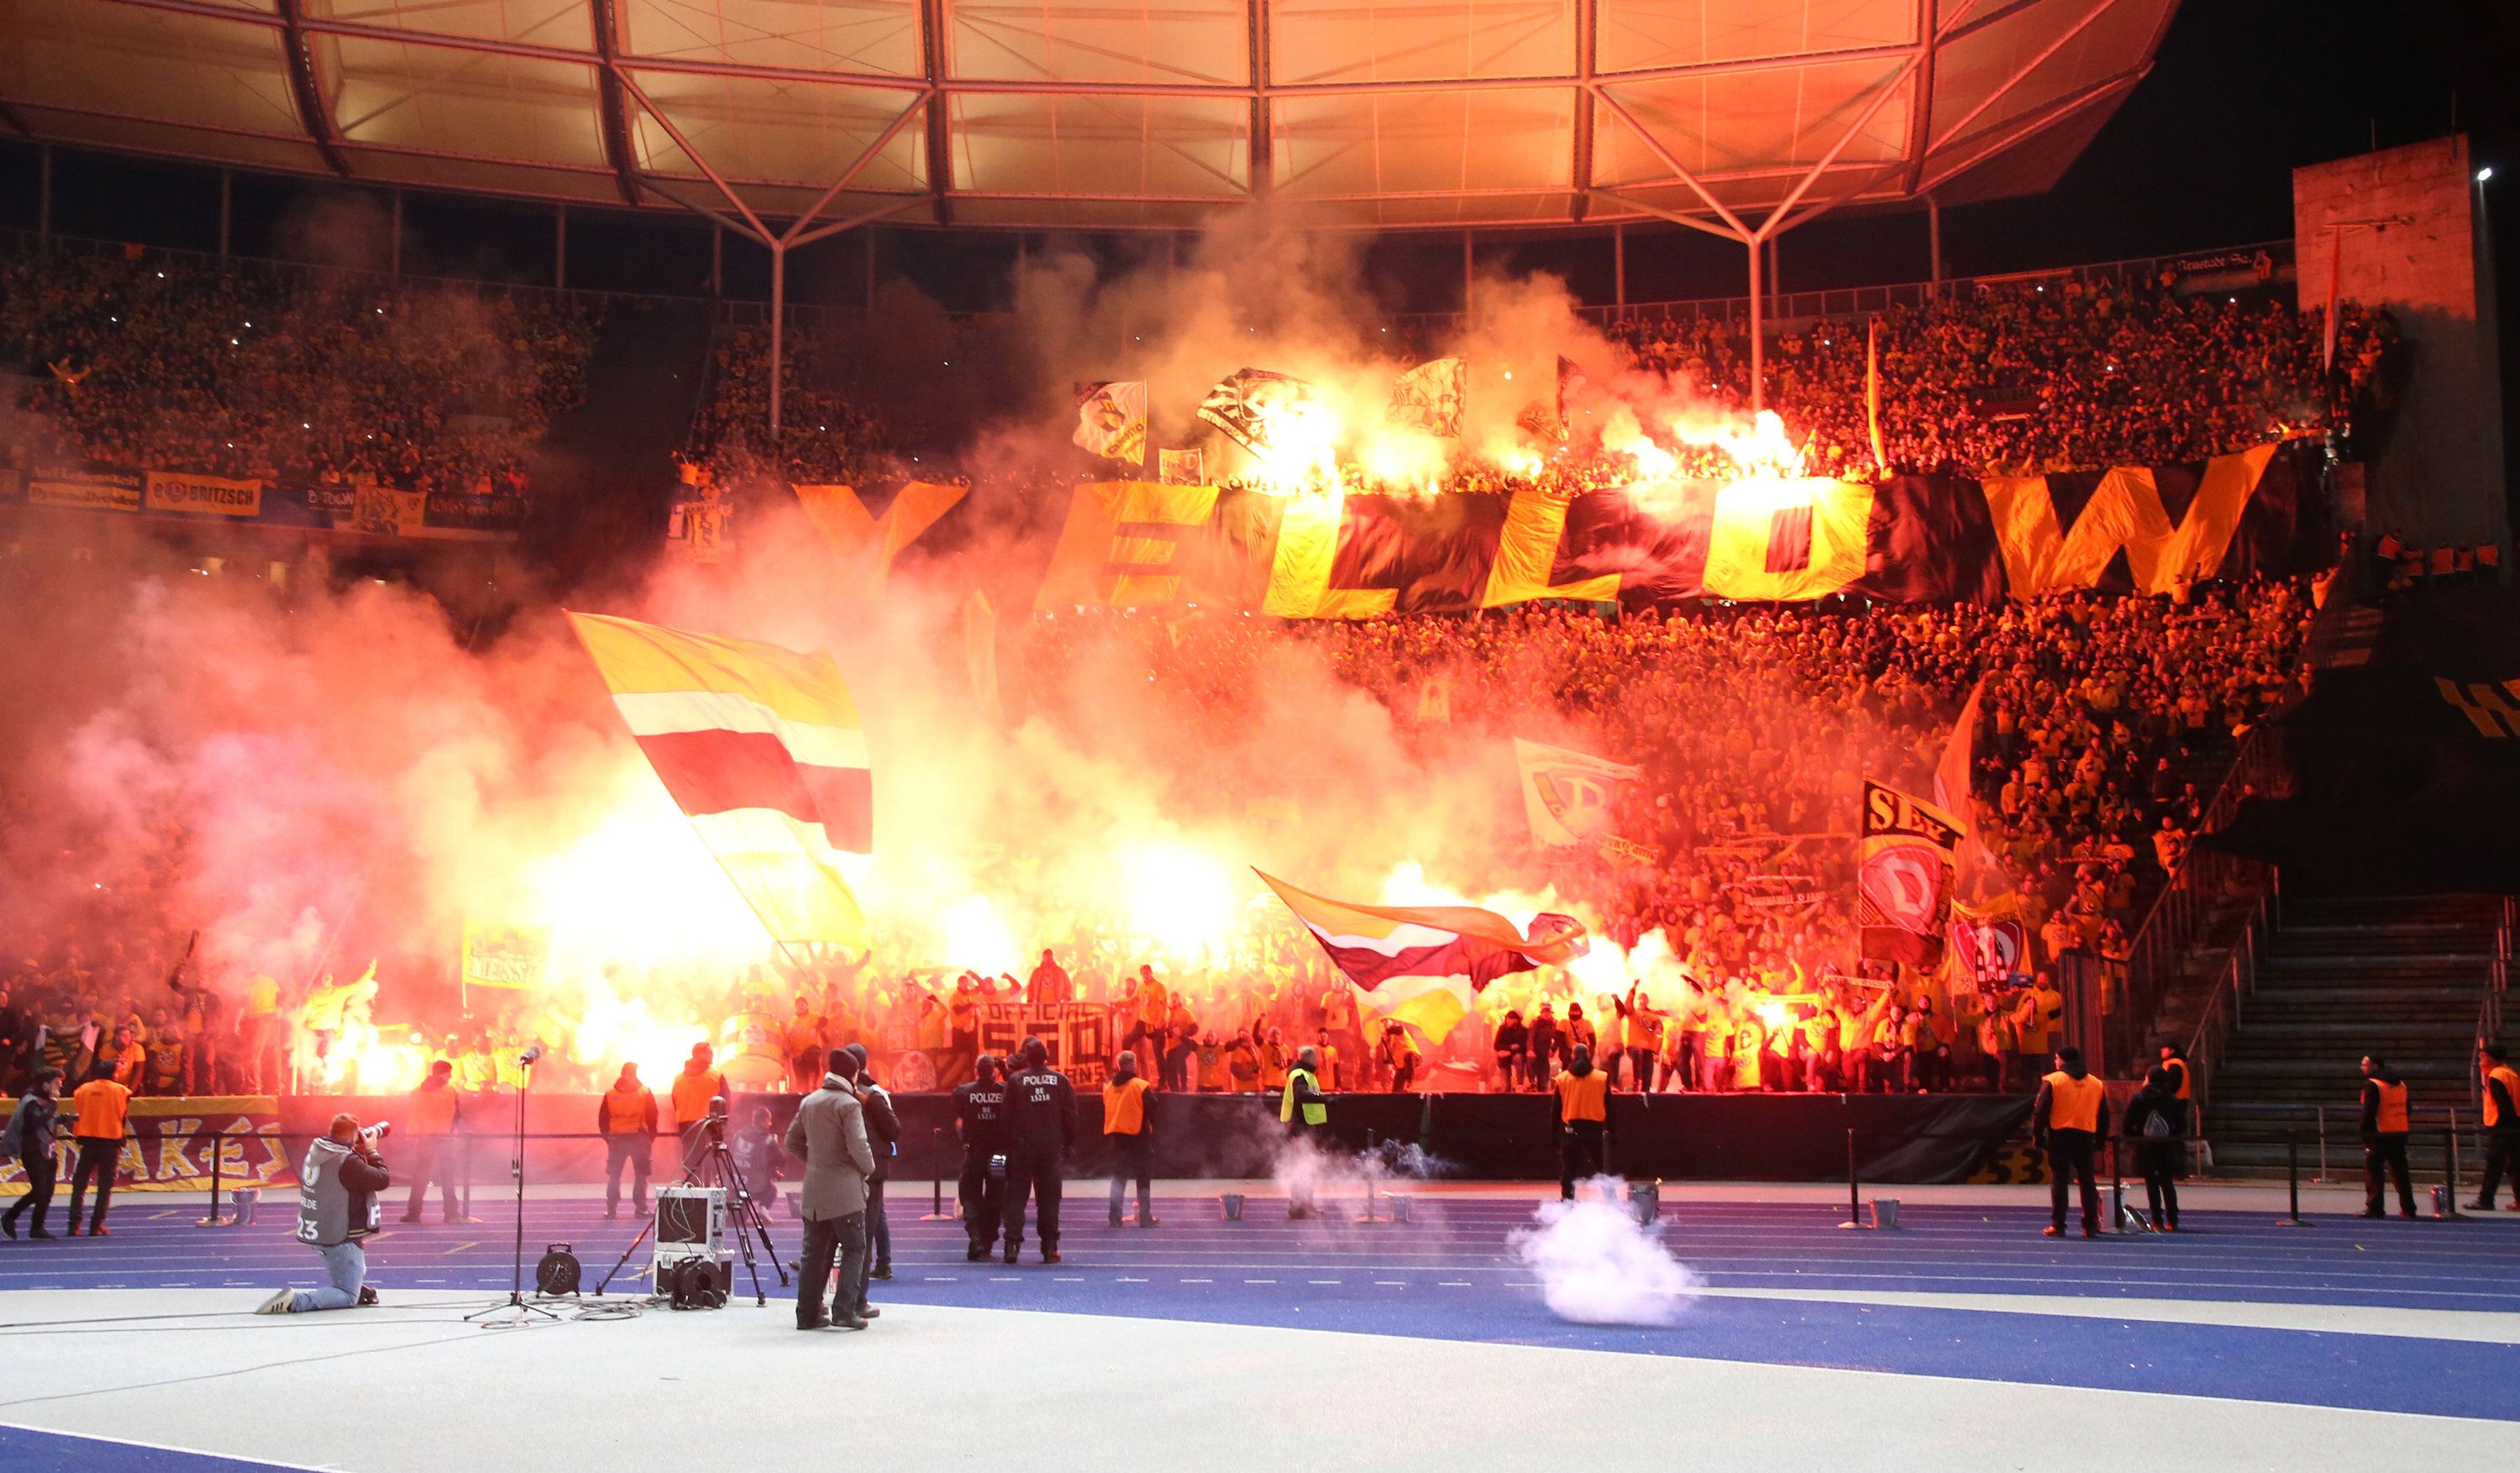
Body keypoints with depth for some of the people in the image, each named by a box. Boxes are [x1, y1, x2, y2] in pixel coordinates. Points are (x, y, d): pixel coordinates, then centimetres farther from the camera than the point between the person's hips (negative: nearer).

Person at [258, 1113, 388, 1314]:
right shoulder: (348, 1162, -22)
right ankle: (295, 1300, -22)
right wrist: (371, 1151, -4)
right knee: (348, 1297, -3)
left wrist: (362, 1151, 13)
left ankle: (358, 1289, 37)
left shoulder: (316, 1150, 3)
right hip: (339, 1237, -9)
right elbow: (382, 1180, -15)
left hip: (313, 1232, 9)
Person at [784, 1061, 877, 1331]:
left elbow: (793, 1142, 17)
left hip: (813, 1188, 7)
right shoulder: (849, 1104, -12)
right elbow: (858, 1146, -19)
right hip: (844, 1189, -7)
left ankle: (808, 1313, 12)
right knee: (854, 1248, 2)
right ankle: (845, 1310, -6)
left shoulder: (808, 1102, 11)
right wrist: (868, 1168, -2)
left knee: (815, 1251, 11)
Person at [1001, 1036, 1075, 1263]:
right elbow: (1070, 1114, 2)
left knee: (1016, 1194, 4)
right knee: (1049, 1197, 7)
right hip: (1052, 1148, 1)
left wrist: (1008, 1143, 5)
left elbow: (1008, 1115, -2)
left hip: (1022, 1146, -1)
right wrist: (1068, 1142, 10)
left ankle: (1013, 1244, -6)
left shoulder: (1015, 1080, -2)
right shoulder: (1060, 1079, 2)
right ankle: (1049, 1248, 6)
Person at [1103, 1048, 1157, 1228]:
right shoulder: (1140, 1086, -12)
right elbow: (1152, 1111, -8)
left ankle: (1115, 1218, 6)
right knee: (1143, 1179, 4)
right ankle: (1145, 1218, 3)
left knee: (1118, 1179, 11)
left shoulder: (1109, 1088, 4)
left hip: (1116, 1138, 5)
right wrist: (1153, 1132, 6)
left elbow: (1107, 1112, 12)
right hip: (1138, 1137, -5)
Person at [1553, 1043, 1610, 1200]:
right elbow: (1608, 1106, 1)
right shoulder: (1602, 1078, -2)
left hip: (1570, 1129, 1)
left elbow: (1556, 1109, 4)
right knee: (1600, 1167, 5)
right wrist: (1609, 1129, 7)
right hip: (1595, 1127, -1)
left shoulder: (1562, 1079, 0)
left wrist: (1555, 1132, 11)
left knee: (1568, 1168, 6)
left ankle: (1567, 1200, 3)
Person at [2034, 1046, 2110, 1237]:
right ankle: (2091, 1226, 8)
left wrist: (2037, 1134, 1)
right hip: (2086, 1136, 3)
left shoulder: (2052, 1081, -4)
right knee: (2087, 1181, 10)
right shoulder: (2097, 1084, 11)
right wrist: (2100, 1138, 21)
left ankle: (2058, 1225, -1)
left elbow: (2040, 1110, -7)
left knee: (2059, 1180, 1)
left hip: (2060, 1135, -3)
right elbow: (2104, 1115, 14)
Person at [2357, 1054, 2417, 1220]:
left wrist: (2365, 1133, -9)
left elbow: (2368, 1113, -16)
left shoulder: (2372, 1085, -11)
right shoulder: (2400, 1084, 13)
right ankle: (2408, 1208, 16)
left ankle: (2374, 1208, -5)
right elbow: (2407, 1109, 17)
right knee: (2400, 1171, 13)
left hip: (2380, 1134, -7)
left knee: (2373, 1171, -2)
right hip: (2400, 1133, 7)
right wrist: (2400, 1128, 20)